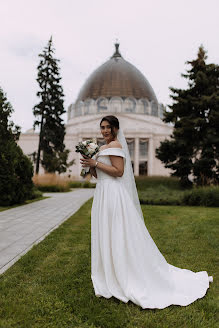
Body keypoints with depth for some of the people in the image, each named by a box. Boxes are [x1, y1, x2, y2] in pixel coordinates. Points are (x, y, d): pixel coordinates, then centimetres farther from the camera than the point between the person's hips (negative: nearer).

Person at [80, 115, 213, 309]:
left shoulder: (115, 145, -9)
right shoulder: (103, 148, 19)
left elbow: (118, 171, -18)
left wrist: (96, 163, -15)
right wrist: (91, 166, 3)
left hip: (113, 195, -10)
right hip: (103, 194, 10)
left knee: (120, 238, -2)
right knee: (106, 238, 14)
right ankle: (110, 277, 26)